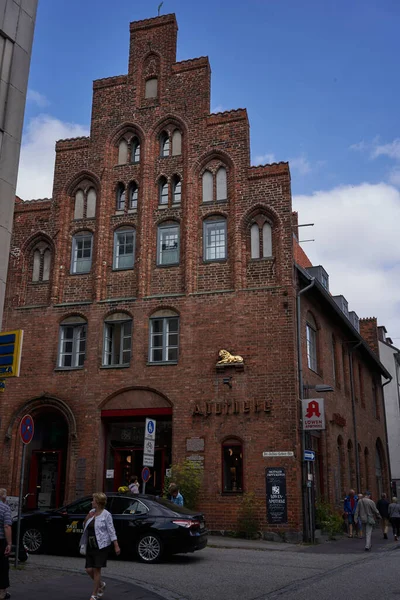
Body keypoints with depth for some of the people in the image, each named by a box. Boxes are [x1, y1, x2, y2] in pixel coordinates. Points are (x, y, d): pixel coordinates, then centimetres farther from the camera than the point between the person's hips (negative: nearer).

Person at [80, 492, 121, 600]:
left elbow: (111, 531, -10)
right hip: (90, 546, 6)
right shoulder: (91, 512, 8)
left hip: (102, 546, -6)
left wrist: (116, 546, -15)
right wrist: (87, 518, -4)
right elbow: (85, 525, 17)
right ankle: (101, 584, 31)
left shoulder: (106, 514, -10)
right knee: (89, 569, 4)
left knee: (96, 569, -4)